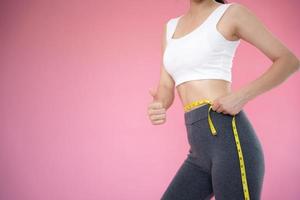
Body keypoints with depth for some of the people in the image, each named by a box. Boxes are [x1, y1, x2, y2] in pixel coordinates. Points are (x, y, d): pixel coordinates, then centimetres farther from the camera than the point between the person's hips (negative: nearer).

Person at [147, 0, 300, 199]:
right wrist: (157, 108, -8)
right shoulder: (171, 26, 22)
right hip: (201, 152, 7)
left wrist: (241, 97, -12)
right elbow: (166, 89, 17)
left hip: (229, 139, -7)